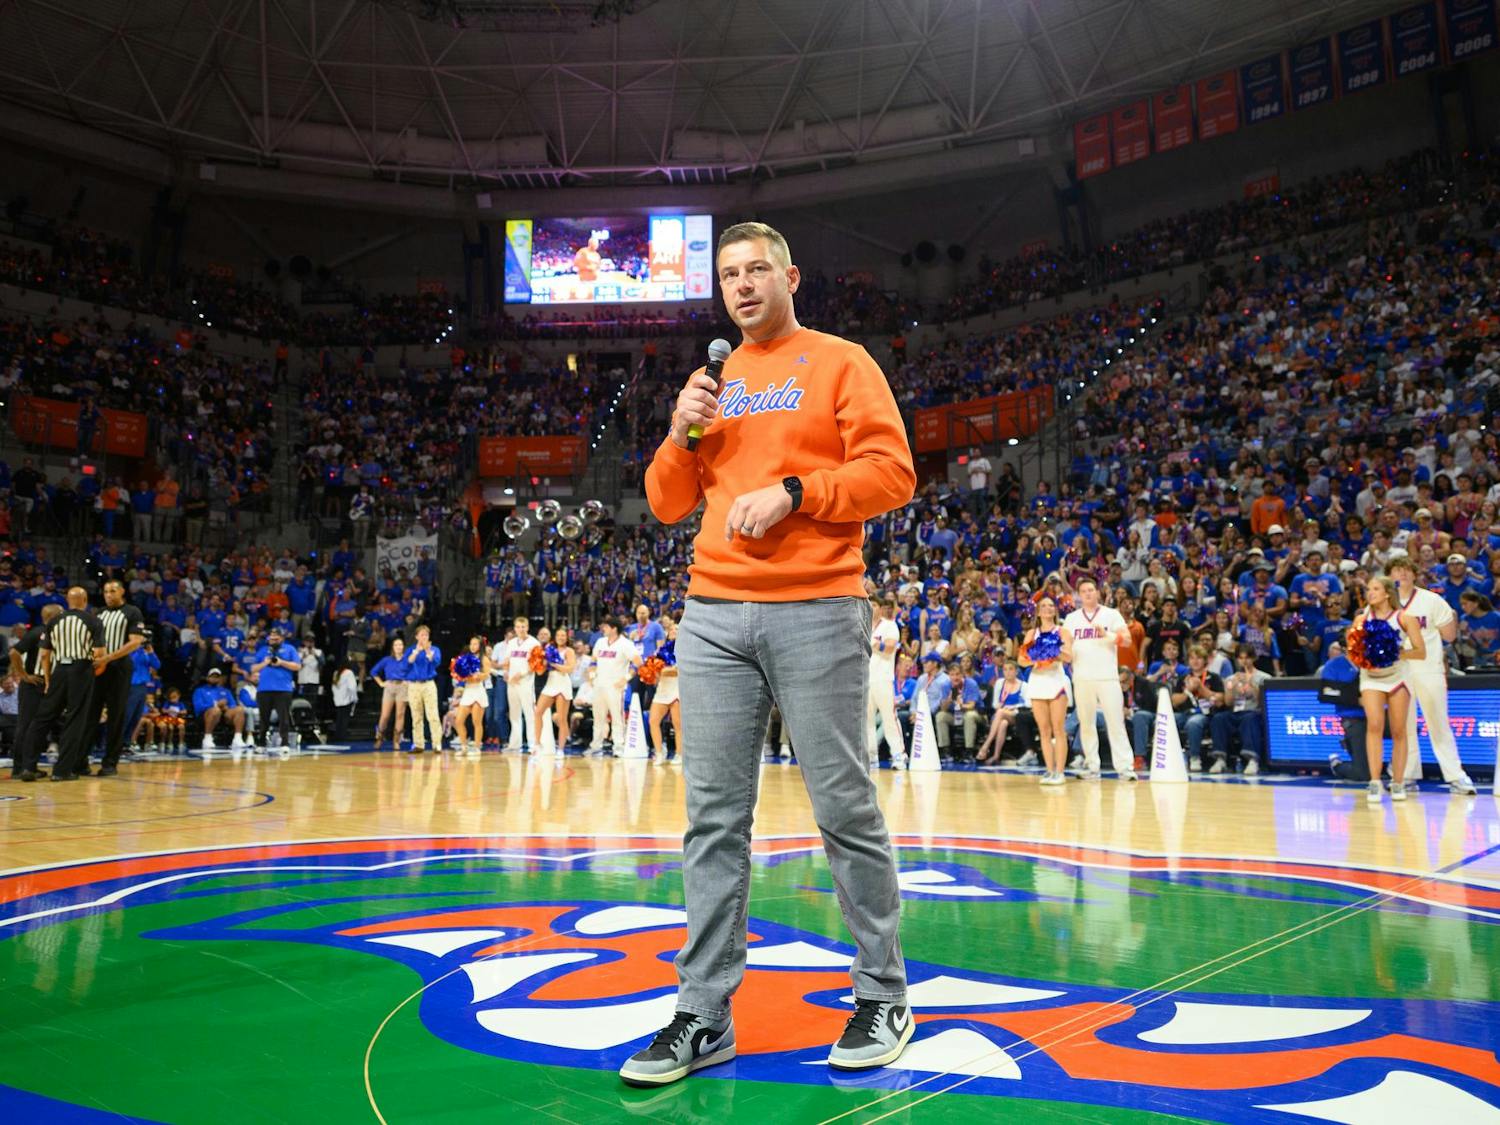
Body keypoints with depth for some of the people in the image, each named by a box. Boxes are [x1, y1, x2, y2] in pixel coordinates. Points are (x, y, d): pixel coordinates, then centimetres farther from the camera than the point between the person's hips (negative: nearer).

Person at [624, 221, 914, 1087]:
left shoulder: (841, 364, 5)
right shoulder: (711, 382, 20)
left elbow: (892, 473, -5)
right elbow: (668, 504, 19)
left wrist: (792, 492, -15)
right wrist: (682, 436, 1)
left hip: (817, 611, -5)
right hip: (713, 616, 5)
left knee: (846, 808, 0)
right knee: (714, 817, 3)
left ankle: (882, 998, 16)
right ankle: (705, 1015, 11)